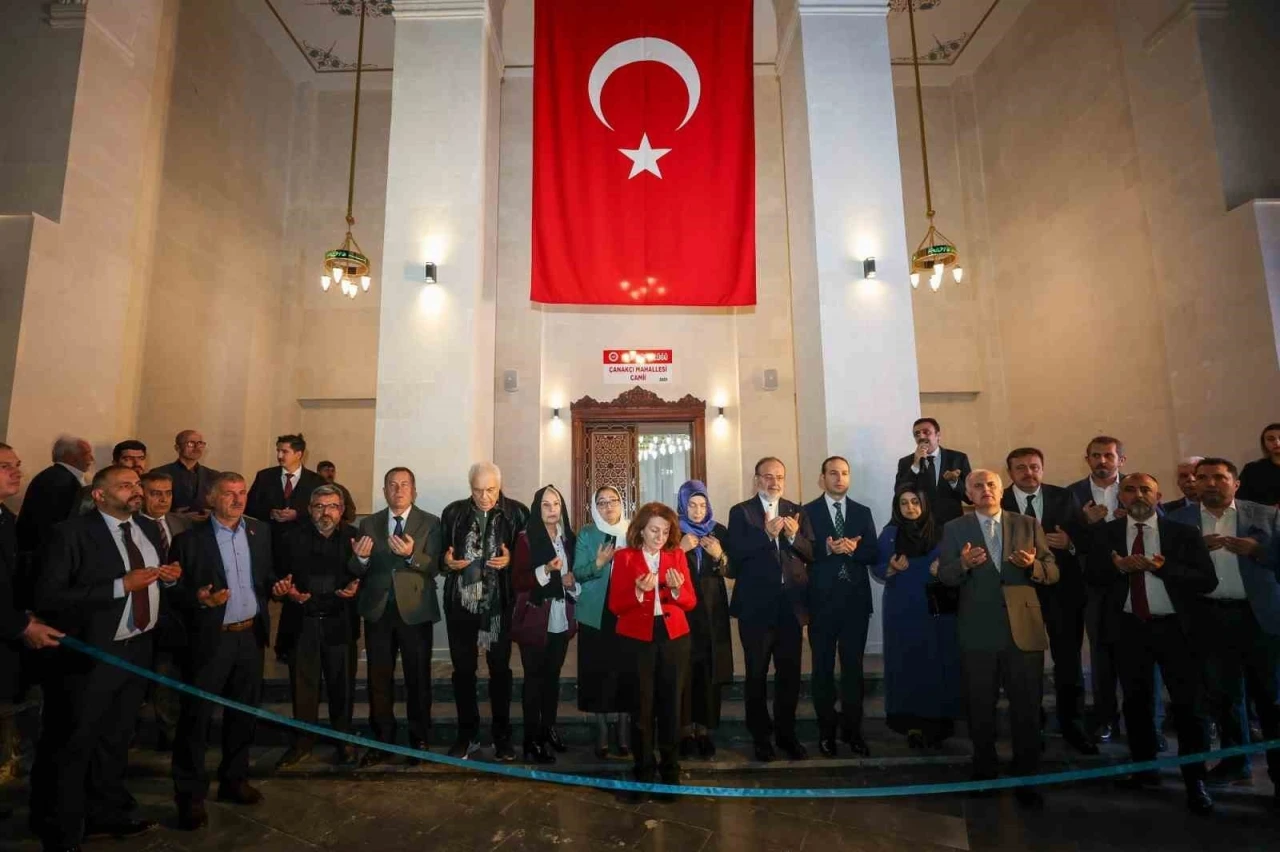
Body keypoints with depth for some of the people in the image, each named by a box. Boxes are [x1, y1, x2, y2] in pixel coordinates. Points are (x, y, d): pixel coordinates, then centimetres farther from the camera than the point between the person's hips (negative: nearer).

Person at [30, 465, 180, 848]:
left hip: (138, 651, 6)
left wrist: (170, 576, -6)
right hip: (90, 656, -6)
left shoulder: (149, 530, 6)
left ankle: (107, 815, 37)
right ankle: (62, 833, 29)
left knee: (115, 740, 21)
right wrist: (121, 585, -26)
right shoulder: (71, 533, -15)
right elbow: (48, 597, -21)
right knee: (71, 748, 10)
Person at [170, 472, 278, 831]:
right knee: (196, 715, 5)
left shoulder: (260, 531, 4)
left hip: (251, 635, 4)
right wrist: (199, 599, -26)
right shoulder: (190, 539, -9)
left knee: (244, 712, 15)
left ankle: (234, 780, 32)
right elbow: (174, 590, -7)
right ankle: (191, 794, 21)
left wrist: (275, 587, -10)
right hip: (210, 639, -4)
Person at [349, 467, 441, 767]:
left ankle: (419, 740, 22)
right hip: (377, 610, 3)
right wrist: (361, 557, -20)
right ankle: (382, 741, 26)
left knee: (418, 678, 6)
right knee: (378, 678, 10)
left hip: (414, 610, -2)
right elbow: (358, 572, 2)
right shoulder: (369, 524, 7)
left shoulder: (430, 523, -2)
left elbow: (434, 568, -11)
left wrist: (411, 555, -30)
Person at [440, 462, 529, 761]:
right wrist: (447, 560, -11)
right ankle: (468, 735, 26)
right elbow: (440, 552, 10)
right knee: (463, 670, 10)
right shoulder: (453, 512, 3)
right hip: (461, 602, 2)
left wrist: (511, 560, -20)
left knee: (500, 669, 9)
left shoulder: (518, 512, -4)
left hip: (499, 603, -2)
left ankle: (502, 736, 23)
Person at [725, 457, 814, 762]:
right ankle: (761, 737, 26)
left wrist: (794, 537, -17)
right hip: (756, 606, -3)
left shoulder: (797, 511, 8)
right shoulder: (740, 512, -3)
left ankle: (786, 734, 31)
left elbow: (811, 554, 2)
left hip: (791, 605, 3)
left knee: (790, 674, 13)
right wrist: (766, 535, -23)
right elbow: (735, 553, -14)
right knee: (757, 675, 9)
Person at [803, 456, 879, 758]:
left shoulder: (862, 512, 9)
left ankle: (853, 730, 22)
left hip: (856, 599, 2)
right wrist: (827, 549, -23)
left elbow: (874, 554, 3)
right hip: (822, 600, -2)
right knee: (823, 667, 8)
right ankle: (827, 731, 21)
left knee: (853, 667, 9)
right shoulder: (808, 512, -1)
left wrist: (852, 549, -16)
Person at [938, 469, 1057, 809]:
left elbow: (1053, 571, 1)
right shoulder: (954, 529, 1)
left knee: (1027, 708, 7)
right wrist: (963, 564, -26)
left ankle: (1025, 778, 23)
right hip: (978, 632, 0)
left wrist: (1034, 565, -21)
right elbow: (944, 576, -5)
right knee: (980, 708, 13)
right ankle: (985, 772, 31)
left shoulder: (1028, 524, 5)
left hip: (1024, 629, 1)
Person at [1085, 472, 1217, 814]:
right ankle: (1145, 769, 30)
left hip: (1175, 628, -2)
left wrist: (1162, 566, -23)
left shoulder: (1183, 532, -3)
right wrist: (1119, 567, -21)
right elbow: (1091, 575, -2)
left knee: (1188, 704, 1)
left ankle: (1194, 781, 16)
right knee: (1136, 701, 14)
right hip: (1128, 628, 2)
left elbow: (1207, 580, -10)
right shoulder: (1107, 533, 1)